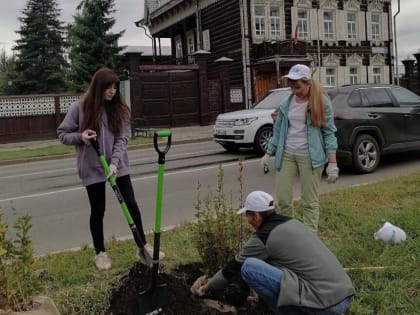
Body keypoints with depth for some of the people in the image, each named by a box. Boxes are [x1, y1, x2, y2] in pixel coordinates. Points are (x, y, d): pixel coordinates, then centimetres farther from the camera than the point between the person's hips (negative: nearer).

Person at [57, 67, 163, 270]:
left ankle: (144, 246, 22)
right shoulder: (79, 108, -7)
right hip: (92, 168, -2)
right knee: (98, 211, 8)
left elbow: (122, 138, -7)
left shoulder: (119, 109, -1)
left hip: (118, 166, 2)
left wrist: (114, 162, -21)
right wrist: (80, 137, -20)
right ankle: (100, 253, 26)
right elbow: (62, 134, 0)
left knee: (131, 205, 6)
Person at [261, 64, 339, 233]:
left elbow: (329, 133, -4)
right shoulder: (286, 104, 7)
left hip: (310, 157, -4)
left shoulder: (322, 102, -4)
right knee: (282, 199, 4)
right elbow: (278, 130, 14)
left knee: (310, 202, 2)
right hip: (286, 155, 4)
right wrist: (268, 154, 13)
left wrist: (332, 163, -10)